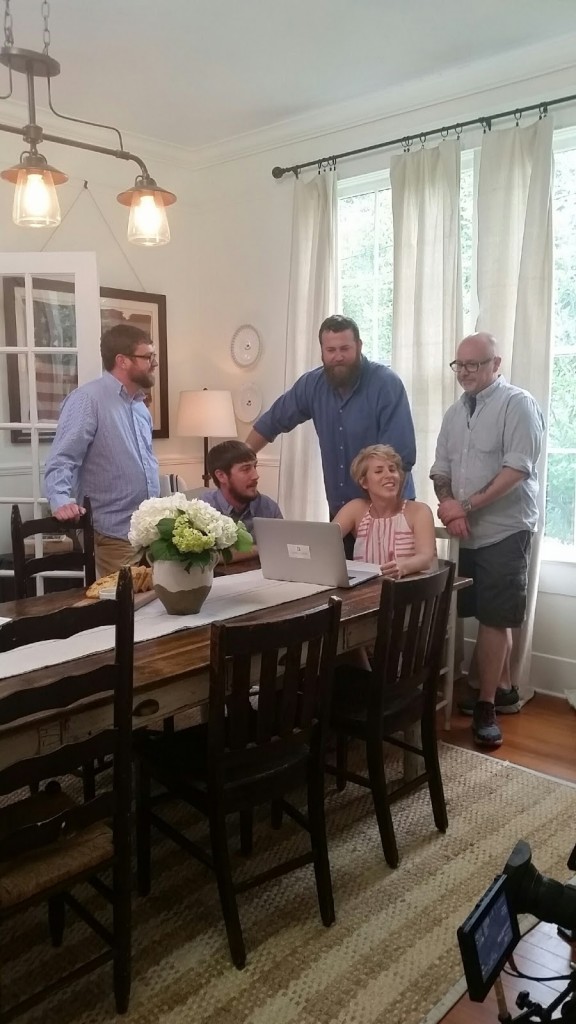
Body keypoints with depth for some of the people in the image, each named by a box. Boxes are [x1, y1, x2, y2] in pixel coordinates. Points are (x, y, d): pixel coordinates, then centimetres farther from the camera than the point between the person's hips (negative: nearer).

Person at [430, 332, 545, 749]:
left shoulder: (518, 404, -9)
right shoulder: (455, 413, 13)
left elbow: (517, 468, -17)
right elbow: (441, 467, 12)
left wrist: (467, 506, -17)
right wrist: (447, 503, -8)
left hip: (505, 531, -6)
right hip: (470, 532, 7)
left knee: (494, 618, -3)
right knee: (494, 616, 15)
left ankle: (486, 705, 8)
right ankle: (504, 690, 29)